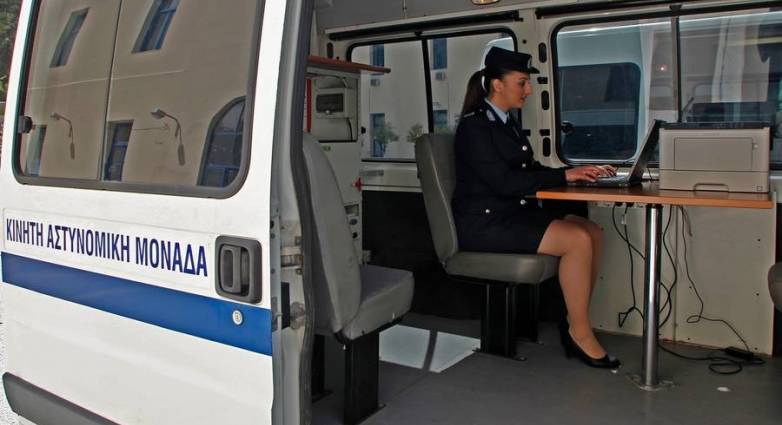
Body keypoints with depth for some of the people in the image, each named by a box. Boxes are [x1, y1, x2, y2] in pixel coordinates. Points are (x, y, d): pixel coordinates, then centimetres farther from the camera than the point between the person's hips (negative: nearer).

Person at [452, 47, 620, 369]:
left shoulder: (506, 122, 16)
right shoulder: (474, 125, -12)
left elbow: (529, 170, 17)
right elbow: (504, 182, -20)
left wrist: (576, 172, 3)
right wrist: (564, 175, -16)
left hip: (513, 212, 9)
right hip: (484, 222, -9)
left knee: (593, 232, -4)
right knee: (577, 240, -22)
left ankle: (575, 322, 2)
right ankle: (579, 333, -7)